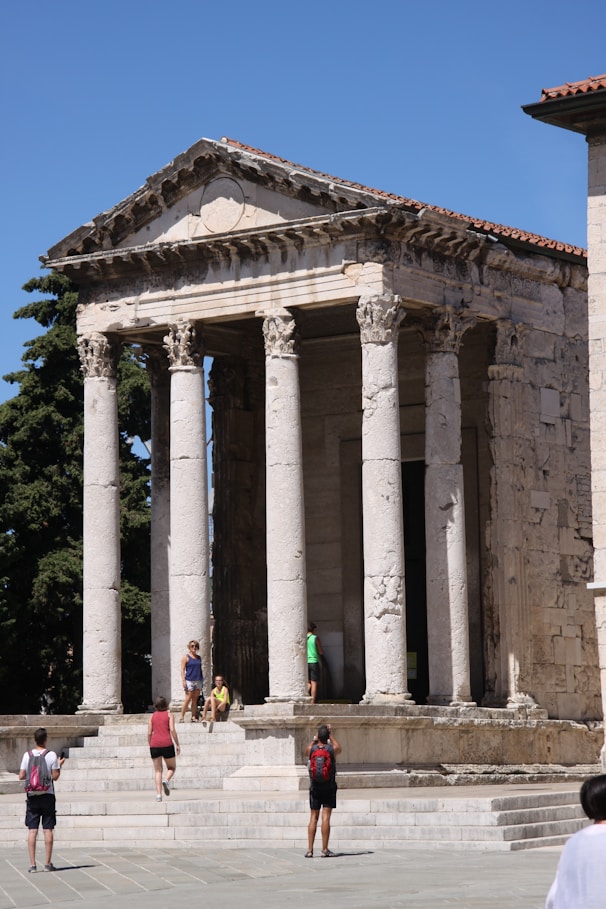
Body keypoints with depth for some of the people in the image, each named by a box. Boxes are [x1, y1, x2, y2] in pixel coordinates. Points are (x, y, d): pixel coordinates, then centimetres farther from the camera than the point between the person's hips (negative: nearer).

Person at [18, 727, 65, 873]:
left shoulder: (27, 755, -1)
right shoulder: (51, 755, -6)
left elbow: (21, 776, 0)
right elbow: (55, 777, -7)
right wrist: (59, 765, 10)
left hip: (32, 796, 2)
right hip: (48, 796, -2)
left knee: (32, 830, 2)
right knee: (48, 829, 3)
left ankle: (32, 864, -1)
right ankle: (48, 863, 3)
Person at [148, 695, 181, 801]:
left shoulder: (152, 716, 12)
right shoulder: (169, 715, 5)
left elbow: (149, 733, 7)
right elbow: (172, 730, -6)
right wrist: (177, 745, -2)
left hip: (155, 744, 2)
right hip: (167, 744, -2)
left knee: (158, 771, 7)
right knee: (172, 768, 13)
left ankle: (158, 794, -5)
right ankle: (166, 780, -19)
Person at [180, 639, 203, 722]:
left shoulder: (199, 658, 15)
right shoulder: (186, 657, -1)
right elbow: (182, 669, -4)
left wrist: (201, 680, 16)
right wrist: (183, 680, -13)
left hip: (198, 681, 5)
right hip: (189, 681, -5)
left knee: (195, 700, 6)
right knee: (187, 699, -9)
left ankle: (193, 717, 8)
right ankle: (182, 717, -6)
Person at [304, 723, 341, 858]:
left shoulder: (311, 749, -5)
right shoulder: (332, 749, -8)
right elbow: (339, 749, 18)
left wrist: (314, 738, 25)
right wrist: (331, 735, 23)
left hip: (314, 788, 2)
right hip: (329, 788, -1)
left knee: (313, 817, 6)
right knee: (326, 817, -4)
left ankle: (310, 850, 3)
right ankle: (325, 850, -6)